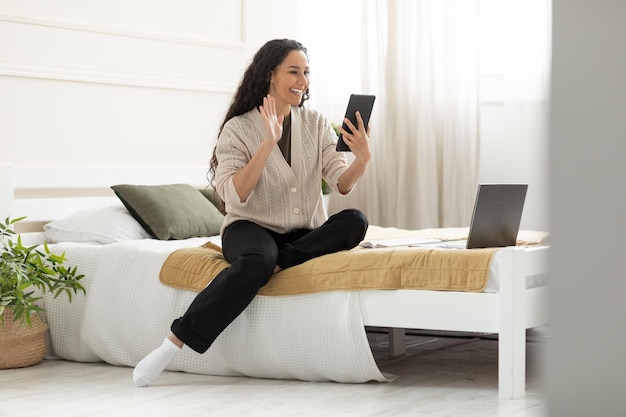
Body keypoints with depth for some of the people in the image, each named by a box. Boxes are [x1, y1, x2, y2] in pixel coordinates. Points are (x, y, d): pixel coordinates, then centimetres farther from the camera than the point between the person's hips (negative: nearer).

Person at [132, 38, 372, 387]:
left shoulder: (316, 123, 6)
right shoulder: (240, 127, -5)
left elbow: (342, 183, -3)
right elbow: (233, 195, -17)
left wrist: (363, 158, -24)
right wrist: (268, 143, -25)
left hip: (306, 235, 4)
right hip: (251, 227, -3)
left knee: (355, 221, -26)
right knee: (258, 261, -39)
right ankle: (173, 344, -35)